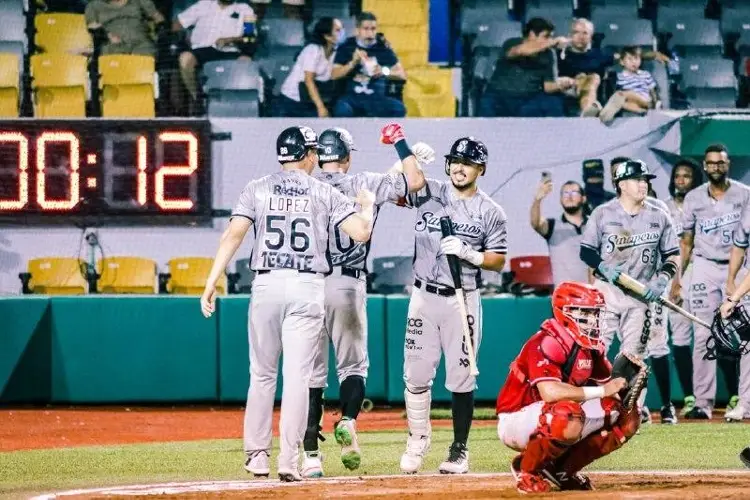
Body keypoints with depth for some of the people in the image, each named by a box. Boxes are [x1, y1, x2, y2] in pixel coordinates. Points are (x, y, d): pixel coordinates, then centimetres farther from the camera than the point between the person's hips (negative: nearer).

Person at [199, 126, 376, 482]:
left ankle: (257, 454, 14)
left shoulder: (257, 189, 6)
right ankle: (289, 461, -6)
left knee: (262, 374, 13)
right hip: (307, 289, -1)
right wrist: (366, 206, 20)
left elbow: (233, 235, -5)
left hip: (266, 286, 1)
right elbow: (361, 232, -2)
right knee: (297, 376, -1)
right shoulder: (325, 193, 4)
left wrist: (211, 285, -6)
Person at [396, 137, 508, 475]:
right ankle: (417, 441, 18)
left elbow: (498, 261, 1)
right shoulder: (428, 193, 4)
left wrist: (467, 253, -15)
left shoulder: (490, 213, 1)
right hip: (424, 297, 1)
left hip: (462, 302, -1)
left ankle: (459, 450, 11)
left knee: (461, 378, 2)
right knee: (416, 374, 1)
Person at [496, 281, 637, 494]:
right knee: (568, 415, -40)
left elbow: (610, 385, 7)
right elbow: (550, 392, -39)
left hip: (550, 420, 9)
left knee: (626, 416, -2)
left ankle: (563, 468, 6)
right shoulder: (546, 344, -24)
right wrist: (601, 391, -33)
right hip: (515, 422, -9)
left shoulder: (591, 347, 2)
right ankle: (527, 468, -12)